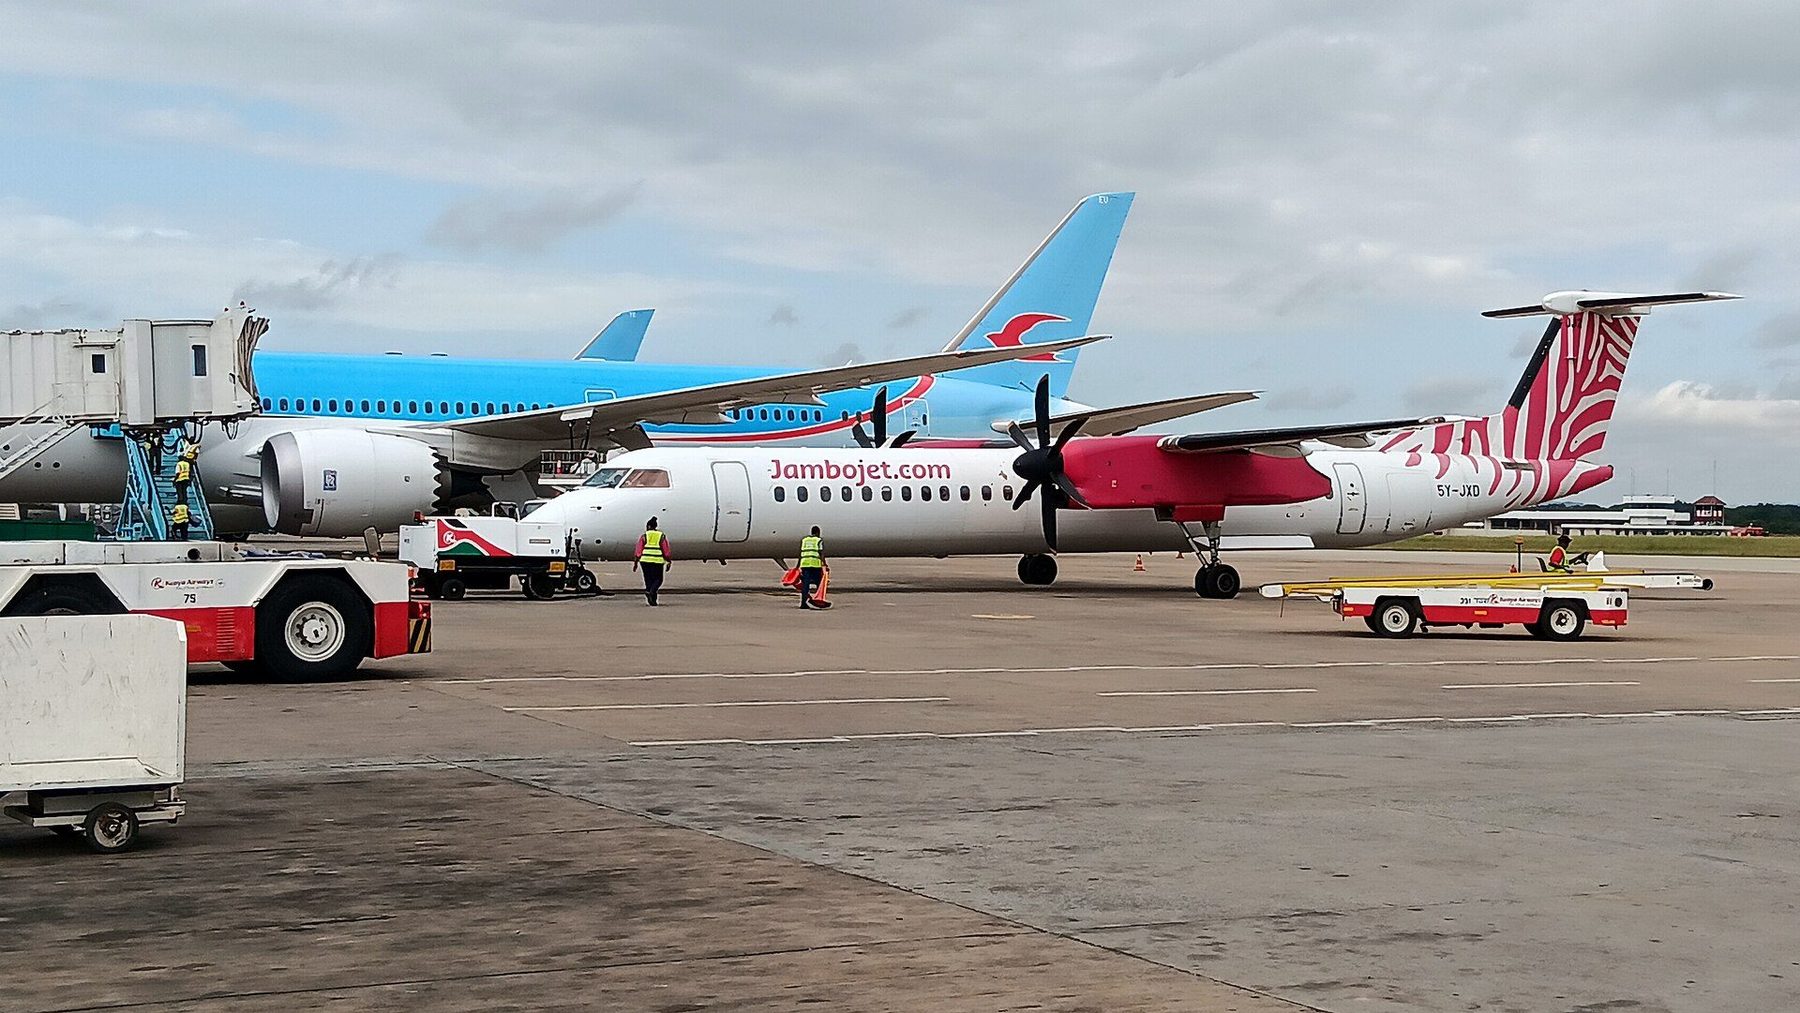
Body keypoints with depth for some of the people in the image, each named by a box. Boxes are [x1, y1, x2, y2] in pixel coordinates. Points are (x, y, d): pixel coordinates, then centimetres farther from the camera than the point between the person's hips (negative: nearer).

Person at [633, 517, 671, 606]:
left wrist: (635, 562, 4)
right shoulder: (662, 537, 6)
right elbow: (666, 551, 2)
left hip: (645, 561, 1)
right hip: (658, 561, -1)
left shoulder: (644, 536, 4)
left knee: (649, 579, 9)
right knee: (658, 579, 9)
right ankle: (651, 592, -18)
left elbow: (639, 551, 0)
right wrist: (668, 562, 8)